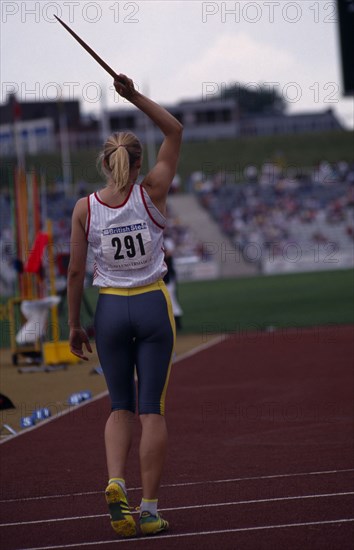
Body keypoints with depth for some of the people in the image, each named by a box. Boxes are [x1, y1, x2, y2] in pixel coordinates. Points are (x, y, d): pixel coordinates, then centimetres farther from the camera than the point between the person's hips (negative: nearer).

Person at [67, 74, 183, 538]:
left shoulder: (85, 208, -5)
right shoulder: (150, 193, -8)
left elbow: (75, 272, -1)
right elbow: (175, 130, 0)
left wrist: (74, 324, 9)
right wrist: (135, 96, -8)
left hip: (110, 308, 1)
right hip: (153, 307, -1)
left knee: (121, 407, 14)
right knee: (153, 410, 2)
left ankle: (116, 483, -11)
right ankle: (149, 509, 0)